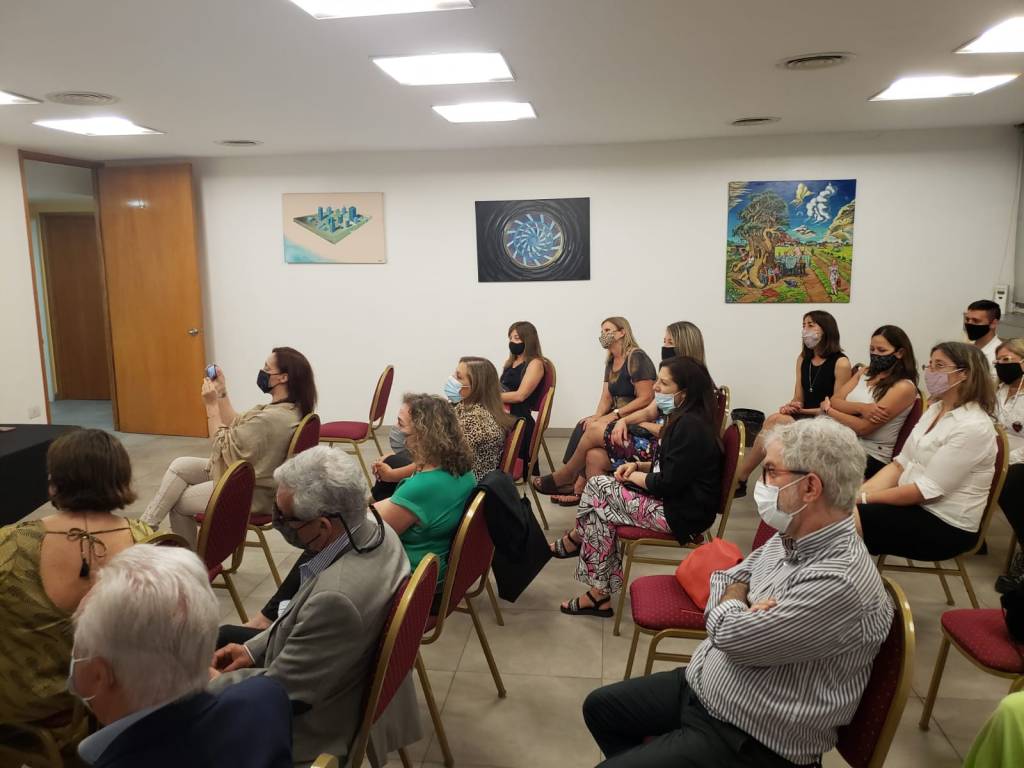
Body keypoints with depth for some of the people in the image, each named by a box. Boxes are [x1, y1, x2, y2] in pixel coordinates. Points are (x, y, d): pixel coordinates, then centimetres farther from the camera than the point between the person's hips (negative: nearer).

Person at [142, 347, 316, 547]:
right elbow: (237, 428, 7)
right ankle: (146, 526, 13)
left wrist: (211, 404, -16)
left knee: (178, 502, 8)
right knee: (179, 465, 8)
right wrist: (222, 393, 3)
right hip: (249, 475, 10)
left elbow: (223, 446, -20)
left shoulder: (272, 418, -31)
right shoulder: (289, 408, 0)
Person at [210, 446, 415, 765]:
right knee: (224, 637, 22)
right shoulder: (374, 528, -13)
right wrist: (254, 648, 4)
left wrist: (211, 684, -7)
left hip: (315, 723, -8)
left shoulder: (338, 596, -39)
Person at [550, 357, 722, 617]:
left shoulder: (690, 427, -22)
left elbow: (667, 484, -24)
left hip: (681, 514, -10)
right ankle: (599, 595, 6)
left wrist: (634, 477, -6)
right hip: (675, 501, 10)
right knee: (599, 512, -1)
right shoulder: (685, 418, 9)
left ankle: (572, 542, 15)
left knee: (596, 488, -7)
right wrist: (639, 466, 4)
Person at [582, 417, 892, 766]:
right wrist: (743, 606, -10)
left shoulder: (841, 582, -29)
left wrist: (733, 604, -5)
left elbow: (732, 636, -28)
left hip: (749, 740, -8)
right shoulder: (791, 537, 0)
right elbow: (727, 578, 12)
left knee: (607, 736, -10)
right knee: (600, 707, 16)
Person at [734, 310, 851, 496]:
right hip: (803, 418, 6)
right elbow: (798, 398, 11)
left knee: (774, 421, -30)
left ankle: (737, 480, -24)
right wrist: (792, 406, -13)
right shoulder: (803, 359, 14)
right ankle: (738, 479, -30)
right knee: (774, 422, -28)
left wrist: (802, 411, -15)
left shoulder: (841, 363, -7)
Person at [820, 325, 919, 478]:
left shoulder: (904, 387, -8)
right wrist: (861, 407, -15)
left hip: (872, 456, -6)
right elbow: (834, 401, 4)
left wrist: (827, 409, -2)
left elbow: (863, 427, -14)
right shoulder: (864, 372, 14)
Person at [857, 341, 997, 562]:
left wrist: (864, 499, -18)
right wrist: (857, 493, -8)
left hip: (946, 525, -8)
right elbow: (900, 463, 7)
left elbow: (928, 489, -21)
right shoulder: (934, 409, 8)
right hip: (911, 503, 8)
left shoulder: (973, 427, -19)